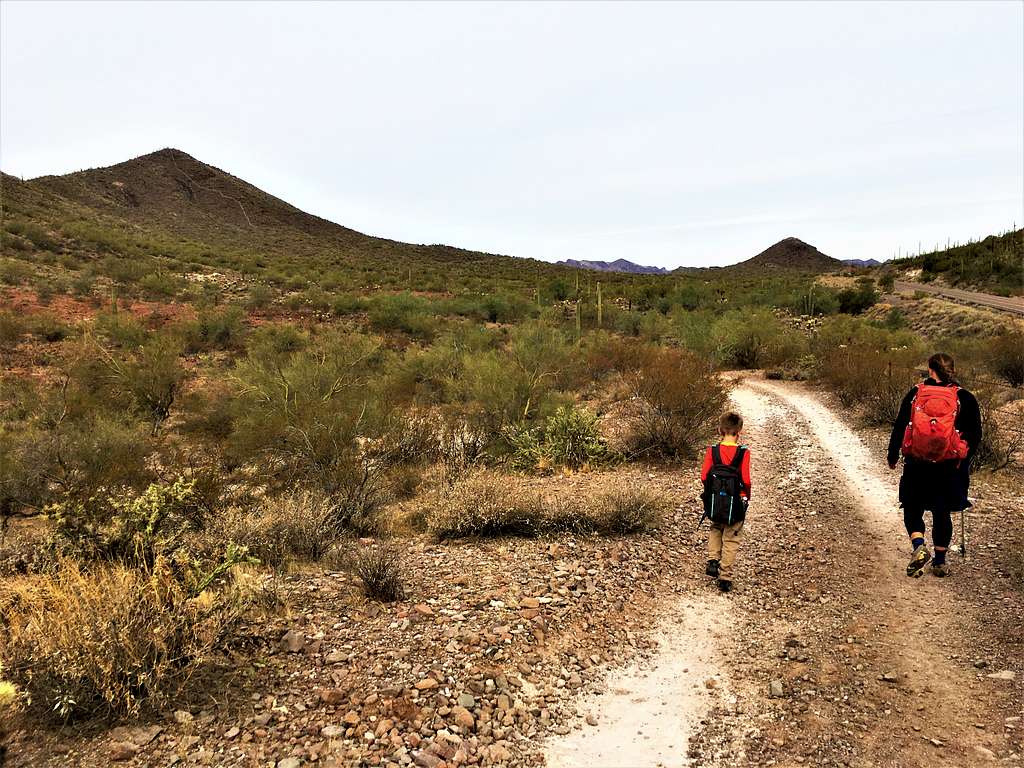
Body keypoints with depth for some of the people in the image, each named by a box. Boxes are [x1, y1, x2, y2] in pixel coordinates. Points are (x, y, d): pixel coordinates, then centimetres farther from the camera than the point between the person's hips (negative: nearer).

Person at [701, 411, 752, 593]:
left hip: (714, 502, 2)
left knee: (716, 529, 28)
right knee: (731, 540, 11)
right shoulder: (743, 452, -14)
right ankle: (725, 578, 13)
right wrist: (746, 496, 5)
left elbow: (704, 476, -8)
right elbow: (746, 480, -14)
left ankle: (713, 560, 11)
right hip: (735, 504, -2)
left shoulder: (712, 450, -9)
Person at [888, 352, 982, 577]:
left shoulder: (915, 394, -3)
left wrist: (892, 456, 10)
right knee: (942, 513, 15)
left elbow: (899, 427, 0)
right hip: (949, 467, 1)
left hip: (916, 465, -1)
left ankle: (919, 547, -10)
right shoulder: (965, 398, -2)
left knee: (912, 510, 13)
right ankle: (939, 562, 21)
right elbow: (975, 435, 1)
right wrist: (964, 457, 16)